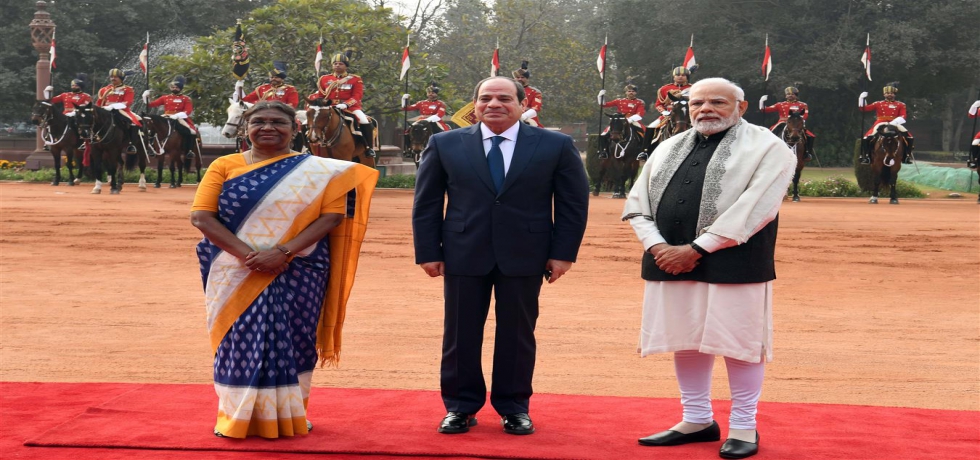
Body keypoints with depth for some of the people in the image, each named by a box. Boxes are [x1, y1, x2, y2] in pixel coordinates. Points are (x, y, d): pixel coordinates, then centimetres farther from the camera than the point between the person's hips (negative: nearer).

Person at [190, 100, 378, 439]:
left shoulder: (319, 171, 2)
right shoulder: (224, 166, 3)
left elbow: (331, 217, -7)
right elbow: (201, 216, -5)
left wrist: (283, 252, -19)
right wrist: (246, 253, -18)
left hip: (297, 274, 0)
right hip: (237, 275, 1)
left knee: (291, 342, 4)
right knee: (240, 342, 3)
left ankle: (288, 416, 17)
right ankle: (240, 417, 14)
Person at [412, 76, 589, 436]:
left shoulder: (556, 146, 2)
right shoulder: (445, 145, 4)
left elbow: (573, 203, 3)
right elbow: (426, 203, 6)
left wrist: (563, 253, -3)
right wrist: (428, 251, -1)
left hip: (524, 257, 0)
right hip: (463, 255, 1)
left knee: (517, 334, 6)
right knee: (460, 335, 5)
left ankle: (514, 407, 20)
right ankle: (460, 407, 18)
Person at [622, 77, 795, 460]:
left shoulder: (767, 148, -3)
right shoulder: (669, 148, 16)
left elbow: (753, 209, -14)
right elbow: (637, 202, 12)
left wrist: (696, 248, -16)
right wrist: (656, 246, -6)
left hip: (732, 266, -6)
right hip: (669, 263, 6)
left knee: (736, 342, 0)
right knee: (685, 341, 11)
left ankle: (743, 427, 14)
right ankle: (697, 420, 25)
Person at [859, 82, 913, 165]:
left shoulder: (900, 105, 11)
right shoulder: (878, 104, 13)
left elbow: (903, 115, -1)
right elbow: (864, 108, 11)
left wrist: (895, 122, -20)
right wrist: (862, 98, -5)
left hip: (895, 125, 0)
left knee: (909, 138, -18)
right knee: (866, 139, -23)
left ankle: (907, 157, -6)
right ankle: (866, 157, -11)